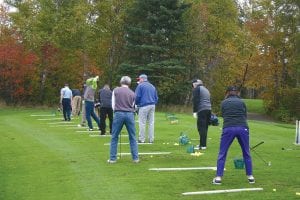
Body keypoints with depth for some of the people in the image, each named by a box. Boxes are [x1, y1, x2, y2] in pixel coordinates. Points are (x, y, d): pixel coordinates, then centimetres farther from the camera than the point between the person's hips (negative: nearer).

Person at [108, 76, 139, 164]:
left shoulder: (116, 90, 6)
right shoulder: (132, 93, 11)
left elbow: (113, 105, 8)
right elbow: (132, 106, 12)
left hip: (118, 114, -1)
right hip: (129, 114, 1)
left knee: (114, 137, 6)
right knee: (132, 138, 8)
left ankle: (112, 158, 6)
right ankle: (135, 158, 8)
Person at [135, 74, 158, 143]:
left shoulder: (140, 86, -1)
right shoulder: (152, 86, 18)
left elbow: (137, 96, -5)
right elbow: (156, 98, 17)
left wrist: (136, 104, 11)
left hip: (144, 106, -6)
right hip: (152, 106, 6)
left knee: (142, 123, -1)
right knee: (151, 123, 7)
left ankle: (142, 139, 0)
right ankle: (151, 139, 8)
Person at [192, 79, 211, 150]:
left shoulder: (196, 89, 2)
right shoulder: (206, 89, 26)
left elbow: (195, 100, -8)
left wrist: (194, 111, -9)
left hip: (202, 110, -8)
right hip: (209, 109, 8)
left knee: (201, 128, -9)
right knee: (205, 127, 11)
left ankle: (203, 145, -14)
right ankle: (203, 144, 14)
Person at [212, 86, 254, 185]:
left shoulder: (223, 103, 18)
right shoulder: (241, 102, 17)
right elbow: (245, 116, 18)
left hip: (228, 128, -1)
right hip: (243, 128, 1)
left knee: (222, 153, 9)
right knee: (246, 153, 17)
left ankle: (218, 178, 4)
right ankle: (250, 177, 20)